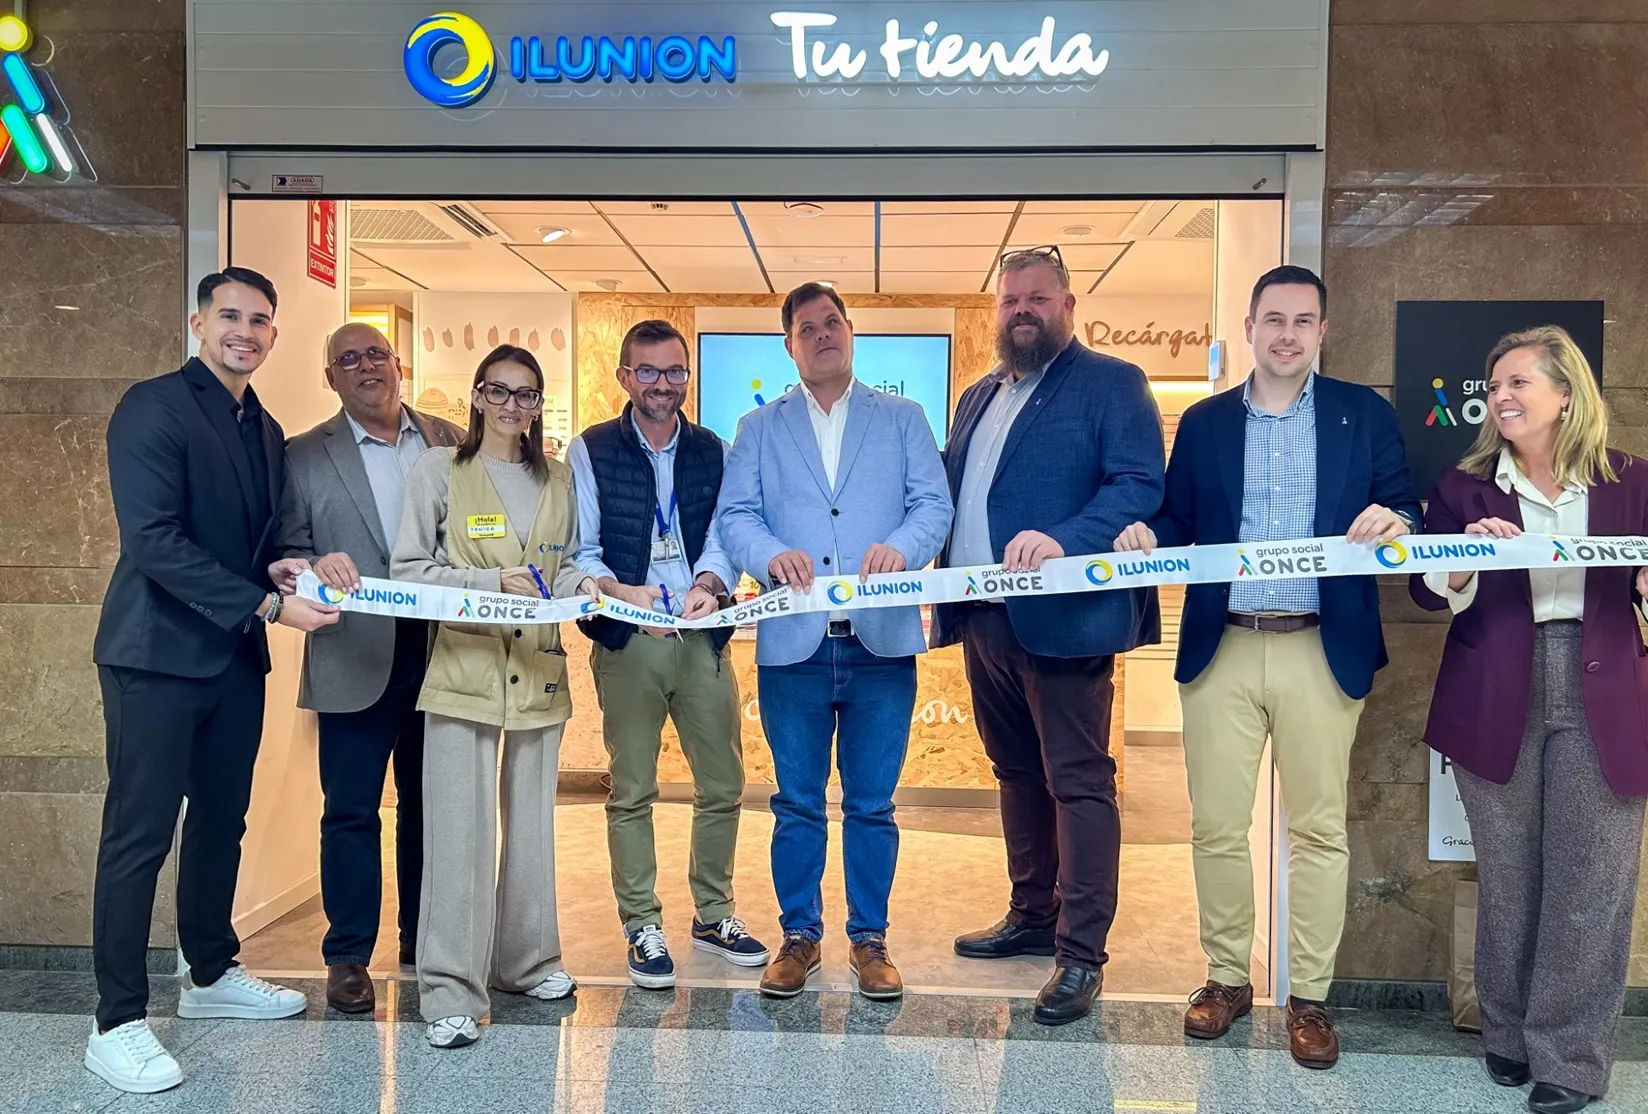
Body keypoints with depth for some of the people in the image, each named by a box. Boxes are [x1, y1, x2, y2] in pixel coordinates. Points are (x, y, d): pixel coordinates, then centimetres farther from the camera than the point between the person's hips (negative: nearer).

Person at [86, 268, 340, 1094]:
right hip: (158, 653, -7)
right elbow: (153, 539, -19)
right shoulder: (153, 407, -10)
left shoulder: (265, 431, 14)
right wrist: (269, 605, -22)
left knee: (222, 822, 16)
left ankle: (212, 975, 33)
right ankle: (118, 1023, 9)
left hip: (235, 656, 8)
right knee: (139, 836, -1)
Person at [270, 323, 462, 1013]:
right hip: (356, 658, -2)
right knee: (351, 811, 3)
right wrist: (316, 568, -23)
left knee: (427, 802, 13)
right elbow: (286, 554, -1)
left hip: (440, 651, 2)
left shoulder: (450, 443, 8)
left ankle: (423, 942, 29)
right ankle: (348, 956, 17)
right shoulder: (304, 456, 3)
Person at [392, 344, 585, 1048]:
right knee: (458, 827, -5)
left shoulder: (557, 480, 12)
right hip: (464, 667, -4)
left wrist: (589, 584, -6)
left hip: (538, 668, 4)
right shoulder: (438, 470, -1)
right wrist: (492, 582, -16)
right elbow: (408, 567, -5)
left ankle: (526, 960, 30)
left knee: (531, 822, 14)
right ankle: (450, 990, 5)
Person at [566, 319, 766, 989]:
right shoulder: (590, 451, 3)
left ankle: (713, 916, 26)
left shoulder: (713, 452, 11)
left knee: (722, 786, 9)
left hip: (702, 638, 3)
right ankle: (642, 928, 17)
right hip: (626, 641, -3)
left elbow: (723, 537, 4)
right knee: (632, 791, 5)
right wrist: (618, 590, -22)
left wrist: (709, 584, -17)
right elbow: (579, 551, -2)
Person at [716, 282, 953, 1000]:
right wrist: (772, 554, -20)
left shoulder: (903, 419, 12)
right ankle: (799, 935, 24)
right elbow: (734, 516, 2)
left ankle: (870, 939, 21)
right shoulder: (759, 429, 13)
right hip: (792, 643, 1)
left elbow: (933, 503, 0)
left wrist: (900, 546, -21)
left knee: (872, 803, 7)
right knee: (797, 803, 9)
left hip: (882, 641, 0)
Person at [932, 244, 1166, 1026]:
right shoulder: (978, 398, 19)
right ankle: (1033, 918, 30)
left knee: (1077, 781, -2)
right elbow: (951, 495, 20)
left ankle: (1082, 954, 5)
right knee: (1016, 774, 16)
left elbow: (1141, 485, -14)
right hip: (983, 620, 7)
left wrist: (1062, 540, -27)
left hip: (1062, 618, -7)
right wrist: (945, 591, 6)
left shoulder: (1111, 383, -2)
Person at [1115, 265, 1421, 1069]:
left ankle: (1309, 996, 20)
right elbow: (1178, 524, 9)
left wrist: (1395, 520, -21)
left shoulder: (1364, 413, 6)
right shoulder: (1203, 422, 10)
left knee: (1318, 828, 6)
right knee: (1216, 825, 7)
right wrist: (1145, 535, -13)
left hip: (1323, 653, -1)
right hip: (1221, 651, 1)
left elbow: (1404, 509, 2)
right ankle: (1227, 978, 24)